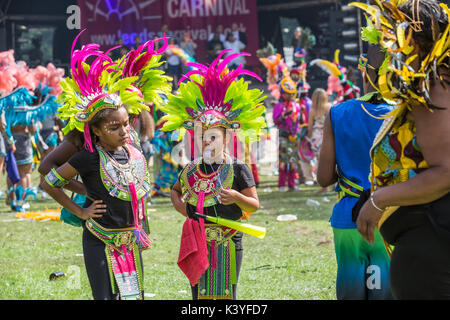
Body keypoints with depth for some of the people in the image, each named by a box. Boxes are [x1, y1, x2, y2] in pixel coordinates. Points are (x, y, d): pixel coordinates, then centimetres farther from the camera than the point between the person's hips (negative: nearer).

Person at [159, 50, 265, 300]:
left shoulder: (237, 169, -5)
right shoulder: (191, 171, 8)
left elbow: (255, 205, -5)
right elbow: (175, 190, 29)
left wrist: (237, 198, -25)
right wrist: (179, 204, 9)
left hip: (227, 244, -4)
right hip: (198, 245, 4)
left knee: (225, 295, -4)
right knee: (199, 295, 7)